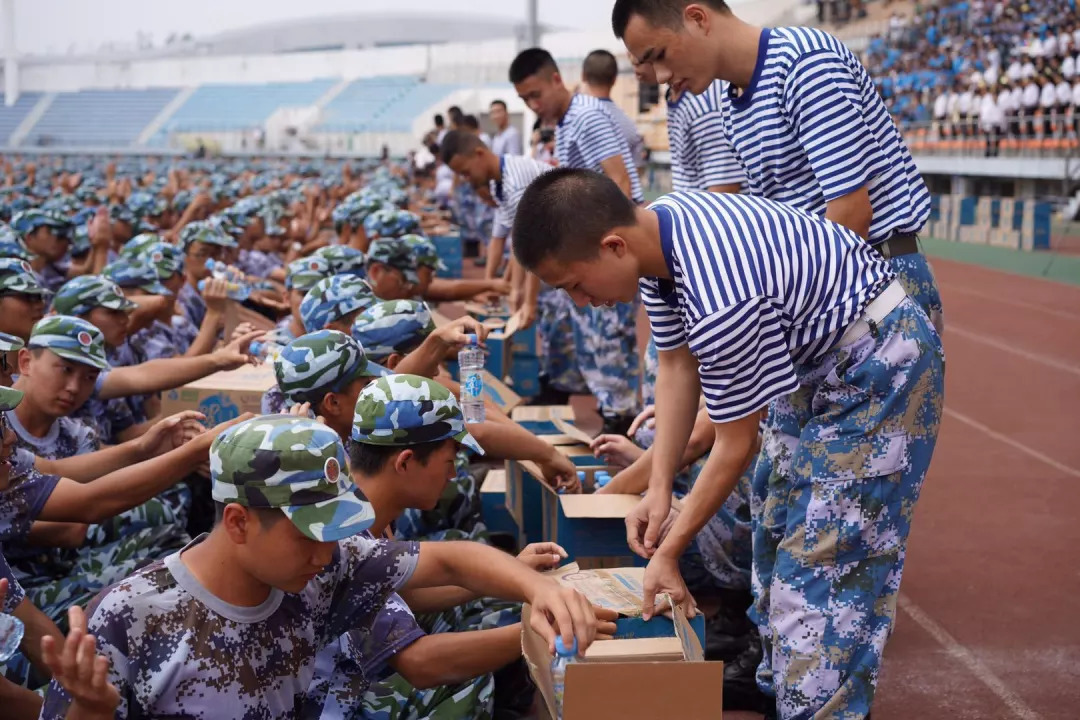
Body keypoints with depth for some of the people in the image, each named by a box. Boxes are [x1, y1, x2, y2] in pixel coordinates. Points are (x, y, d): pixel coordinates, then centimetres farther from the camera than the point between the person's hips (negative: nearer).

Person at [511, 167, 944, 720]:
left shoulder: (719, 302, -36)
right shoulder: (652, 230, -10)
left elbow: (735, 446, -23)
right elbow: (677, 364, 2)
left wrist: (669, 551, -13)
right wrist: (659, 488, -3)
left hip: (877, 369, -10)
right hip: (817, 362, 10)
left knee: (823, 569, -11)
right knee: (776, 537, 17)